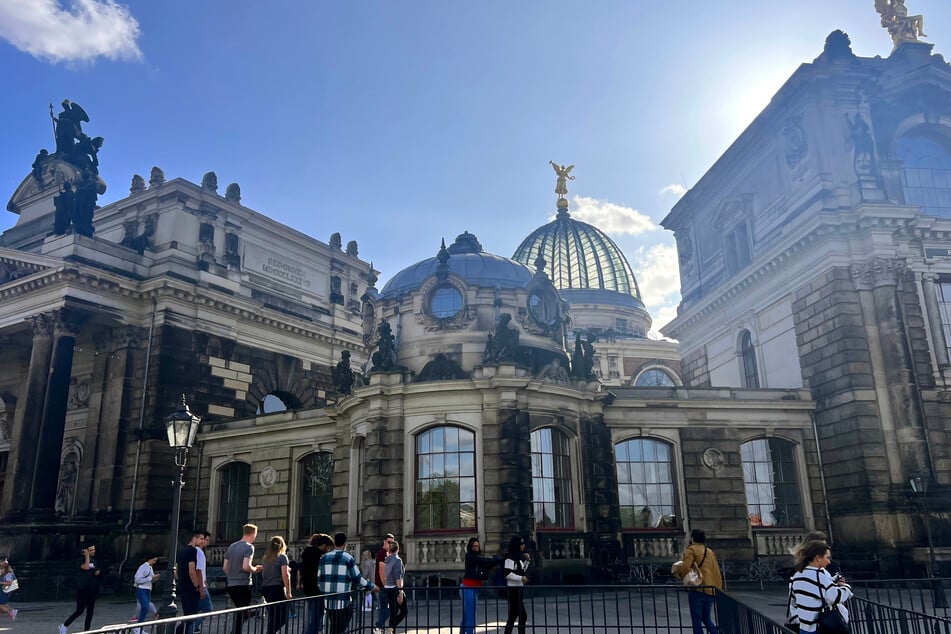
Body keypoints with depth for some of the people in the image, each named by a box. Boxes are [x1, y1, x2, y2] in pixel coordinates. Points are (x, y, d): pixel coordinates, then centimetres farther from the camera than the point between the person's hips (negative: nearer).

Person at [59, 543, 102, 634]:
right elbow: (86, 567, -31)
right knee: (80, 610, -5)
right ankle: (64, 626, 14)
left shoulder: (94, 560, 11)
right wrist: (87, 555, -27)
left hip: (92, 589, 7)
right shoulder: (82, 560, -11)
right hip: (83, 589, -7)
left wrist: (98, 571, 0)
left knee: (90, 612, 7)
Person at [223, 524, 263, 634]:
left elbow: (225, 568, 14)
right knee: (241, 614, 1)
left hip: (231, 585, 7)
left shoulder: (231, 546, 12)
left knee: (238, 613, 21)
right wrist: (255, 569, -4)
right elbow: (246, 566, -22)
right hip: (243, 585, -7)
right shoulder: (249, 547, -11)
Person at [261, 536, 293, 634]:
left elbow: (263, 574, 11)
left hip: (265, 588, 6)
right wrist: (288, 592, -8)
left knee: (272, 616, 14)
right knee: (282, 616, -1)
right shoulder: (282, 557, -4)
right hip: (277, 588, -6)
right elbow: (285, 575, -11)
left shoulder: (266, 558, 13)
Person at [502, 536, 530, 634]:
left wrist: (527, 560, 8)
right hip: (513, 589, -9)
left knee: (513, 615, 13)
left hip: (519, 588, 9)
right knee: (522, 615, -5)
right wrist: (521, 578, -20)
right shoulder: (510, 557, -16)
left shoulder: (518, 557, 11)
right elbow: (507, 574, -21)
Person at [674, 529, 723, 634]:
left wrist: (676, 570, 1)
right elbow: (717, 573, 17)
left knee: (697, 621, -1)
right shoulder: (710, 552, 17)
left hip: (697, 590, -7)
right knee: (707, 619, 18)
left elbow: (684, 568, -18)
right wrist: (719, 589, 22)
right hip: (710, 591, 7)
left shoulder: (691, 550, -3)